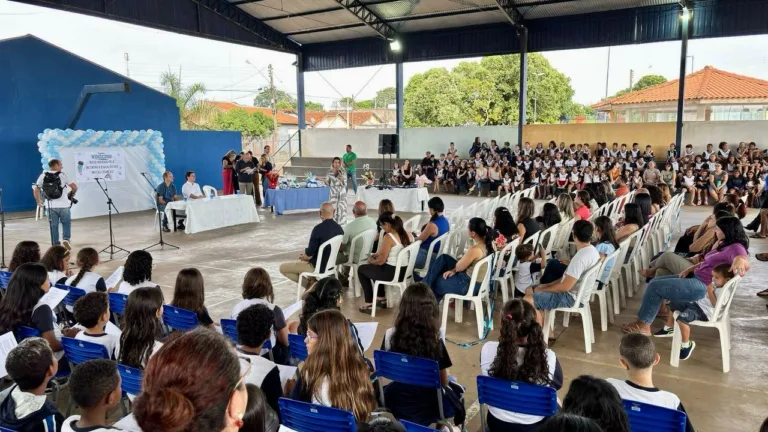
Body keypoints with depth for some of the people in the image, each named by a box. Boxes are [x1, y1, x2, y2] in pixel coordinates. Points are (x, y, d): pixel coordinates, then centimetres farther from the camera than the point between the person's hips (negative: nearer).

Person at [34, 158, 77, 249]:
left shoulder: (43, 176, 3)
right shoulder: (62, 175, -6)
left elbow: (35, 190, 1)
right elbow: (74, 187, -11)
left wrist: (38, 201, 15)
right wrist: (72, 194, 9)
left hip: (51, 206, 3)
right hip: (63, 205, -2)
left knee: (54, 226, 10)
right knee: (66, 223, 13)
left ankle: (56, 245, 12)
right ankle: (66, 239, -7)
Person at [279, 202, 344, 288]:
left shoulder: (318, 228, -24)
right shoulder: (339, 228, -2)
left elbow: (309, 255, -20)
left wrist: (302, 257, 4)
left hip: (318, 267, -8)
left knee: (283, 267, 6)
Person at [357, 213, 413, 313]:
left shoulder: (389, 237, -20)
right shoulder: (408, 235, 3)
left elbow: (381, 261, -16)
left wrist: (371, 261, 5)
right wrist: (376, 254, 15)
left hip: (392, 273, -8)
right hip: (405, 271, 8)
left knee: (361, 269, 16)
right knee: (376, 268, 33)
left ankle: (369, 304, 17)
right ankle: (381, 299, 37)